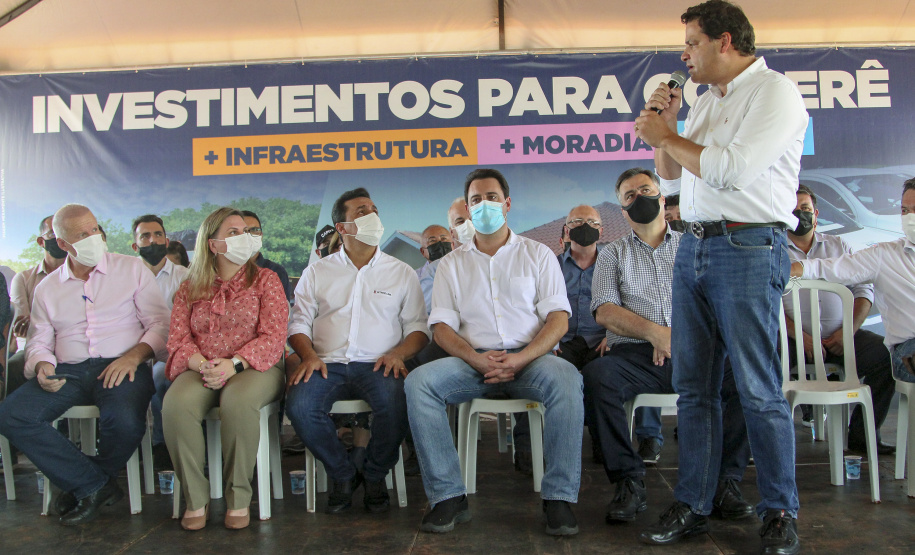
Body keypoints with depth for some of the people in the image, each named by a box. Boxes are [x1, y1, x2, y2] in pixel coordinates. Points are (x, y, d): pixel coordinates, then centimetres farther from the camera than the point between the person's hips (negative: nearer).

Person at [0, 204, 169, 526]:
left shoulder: (131, 269, 8)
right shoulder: (47, 288, 18)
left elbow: (160, 324, 3)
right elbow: (38, 343, 18)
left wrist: (135, 355, -16)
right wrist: (42, 366, -7)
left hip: (120, 367, -3)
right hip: (68, 371, 4)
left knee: (124, 422, -35)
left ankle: (81, 485, 1)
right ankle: (95, 485, -12)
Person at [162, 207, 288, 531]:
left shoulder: (265, 280, 8)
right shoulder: (190, 289, 17)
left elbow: (273, 337, -3)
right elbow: (178, 338, 7)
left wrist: (233, 364, -19)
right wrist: (201, 365, -16)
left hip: (253, 368, -2)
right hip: (201, 369, 2)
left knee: (238, 401, -37)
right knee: (176, 404, -31)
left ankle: (239, 498, -19)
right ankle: (195, 498, -14)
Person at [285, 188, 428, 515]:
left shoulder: (401, 273, 16)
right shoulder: (317, 272, 17)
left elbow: (418, 327, 11)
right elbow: (299, 322, 13)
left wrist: (398, 353, -9)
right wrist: (309, 355, -8)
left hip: (376, 365, -1)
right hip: (328, 364, 1)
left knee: (395, 404, -33)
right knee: (299, 407, -30)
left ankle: (375, 476, -3)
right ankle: (343, 475, -3)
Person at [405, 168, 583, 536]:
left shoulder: (537, 254, 13)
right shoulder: (452, 264, 17)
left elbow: (559, 318, 2)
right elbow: (442, 326, 6)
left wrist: (520, 359, -16)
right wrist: (477, 359, -14)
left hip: (530, 357, -1)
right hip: (472, 359, 2)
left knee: (565, 379, -34)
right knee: (418, 381, -26)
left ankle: (559, 498, -23)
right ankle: (448, 496, -21)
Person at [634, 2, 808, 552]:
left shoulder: (775, 91, -4)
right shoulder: (706, 102, 20)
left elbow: (734, 170, -18)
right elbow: (672, 183, 23)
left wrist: (667, 137, -5)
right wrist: (664, 127, 9)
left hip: (748, 248, -7)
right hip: (693, 245, 8)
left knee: (759, 390, -3)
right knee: (694, 386, 7)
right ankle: (693, 506, 16)